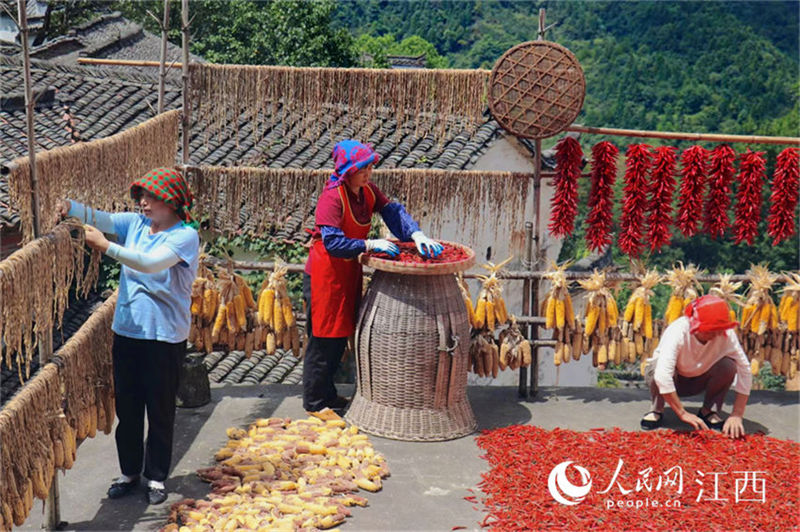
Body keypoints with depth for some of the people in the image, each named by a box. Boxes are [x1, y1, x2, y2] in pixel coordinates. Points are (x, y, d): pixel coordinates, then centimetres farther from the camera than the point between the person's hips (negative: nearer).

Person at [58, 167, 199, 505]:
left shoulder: (185, 236, -12)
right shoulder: (135, 223, 7)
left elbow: (151, 263, -26)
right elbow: (101, 218, -6)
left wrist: (106, 247, -31)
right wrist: (71, 208, -24)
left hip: (164, 335, -5)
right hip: (127, 330, 5)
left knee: (160, 410, 6)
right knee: (126, 405, 12)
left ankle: (156, 477, 21)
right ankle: (129, 471, 28)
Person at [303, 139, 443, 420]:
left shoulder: (368, 191, 2)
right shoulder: (332, 197, -21)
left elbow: (392, 211, 2)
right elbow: (333, 242, -27)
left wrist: (417, 235, -14)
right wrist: (370, 245, -28)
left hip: (350, 271, 8)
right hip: (325, 273, -8)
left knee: (341, 334, 16)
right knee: (324, 337, -1)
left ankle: (328, 394, 30)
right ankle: (315, 403, 12)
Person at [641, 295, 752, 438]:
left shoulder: (726, 334, -25)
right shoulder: (678, 331, -36)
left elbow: (744, 371, -24)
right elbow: (662, 375, -45)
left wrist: (737, 415, -31)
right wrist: (682, 413, -44)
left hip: (698, 380, 3)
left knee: (729, 365, -26)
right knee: (658, 364, -37)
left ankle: (709, 412, -4)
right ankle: (657, 411, -10)